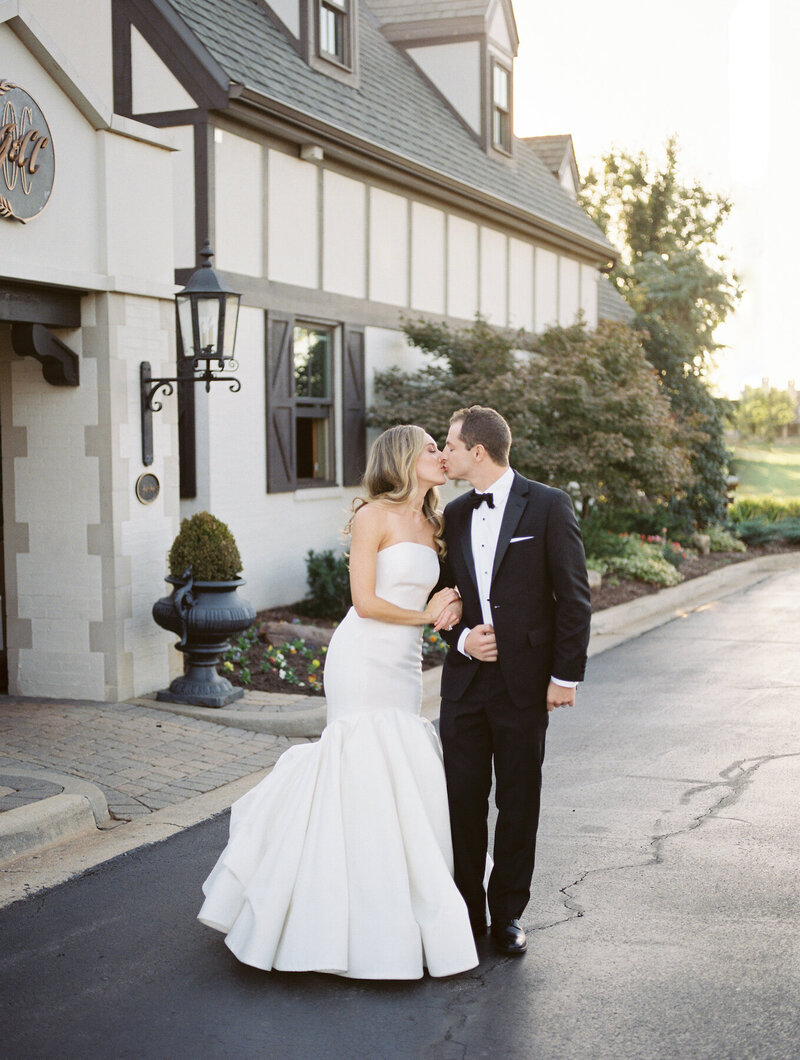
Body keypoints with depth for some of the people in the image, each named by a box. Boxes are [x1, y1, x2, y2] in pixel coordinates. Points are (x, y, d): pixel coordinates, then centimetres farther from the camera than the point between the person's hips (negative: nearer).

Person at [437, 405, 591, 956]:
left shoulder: (548, 505, -6)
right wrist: (462, 638, -3)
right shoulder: (455, 514, 10)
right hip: (465, 679, 4)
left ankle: (508, 912, 21)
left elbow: (574, 596, -6)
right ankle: (466, 909, 20)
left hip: (524, 682, -4)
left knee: (518, 802, 7)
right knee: (462, 798, 6)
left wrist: (565, 675, -9)